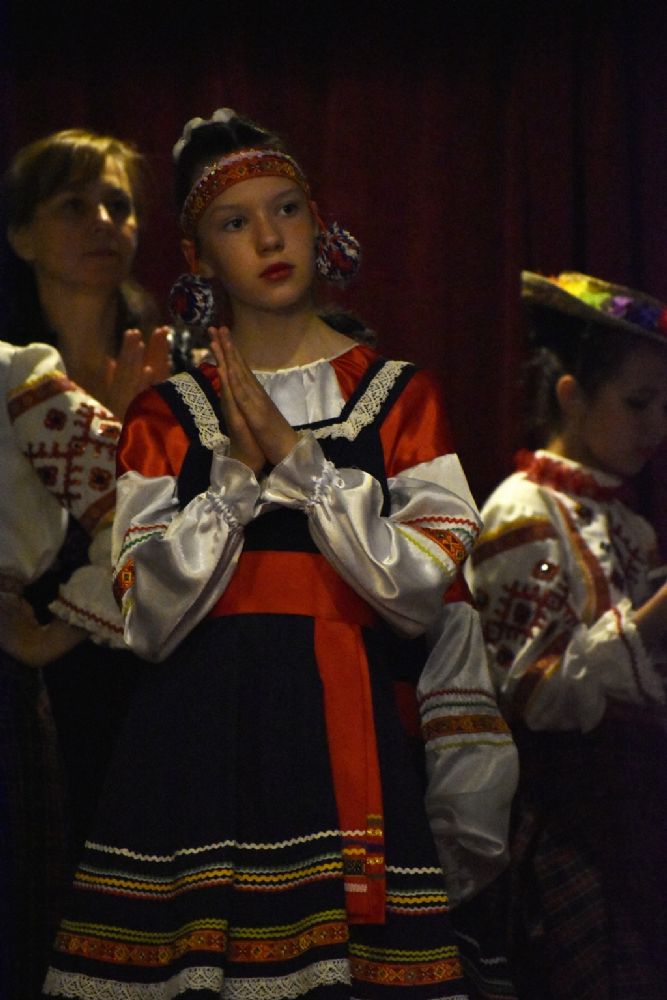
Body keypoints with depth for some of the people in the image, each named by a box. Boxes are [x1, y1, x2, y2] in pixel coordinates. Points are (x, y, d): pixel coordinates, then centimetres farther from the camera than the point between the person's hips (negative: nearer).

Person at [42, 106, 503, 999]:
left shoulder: (398, 396, 7)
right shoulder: (169, 414, 10)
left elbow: (426, 591, -4)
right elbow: (149, 619, 1)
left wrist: (296, 457, -8)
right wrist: (239, 471, -8)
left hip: (343, 726, -1)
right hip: (199, 735, 1)